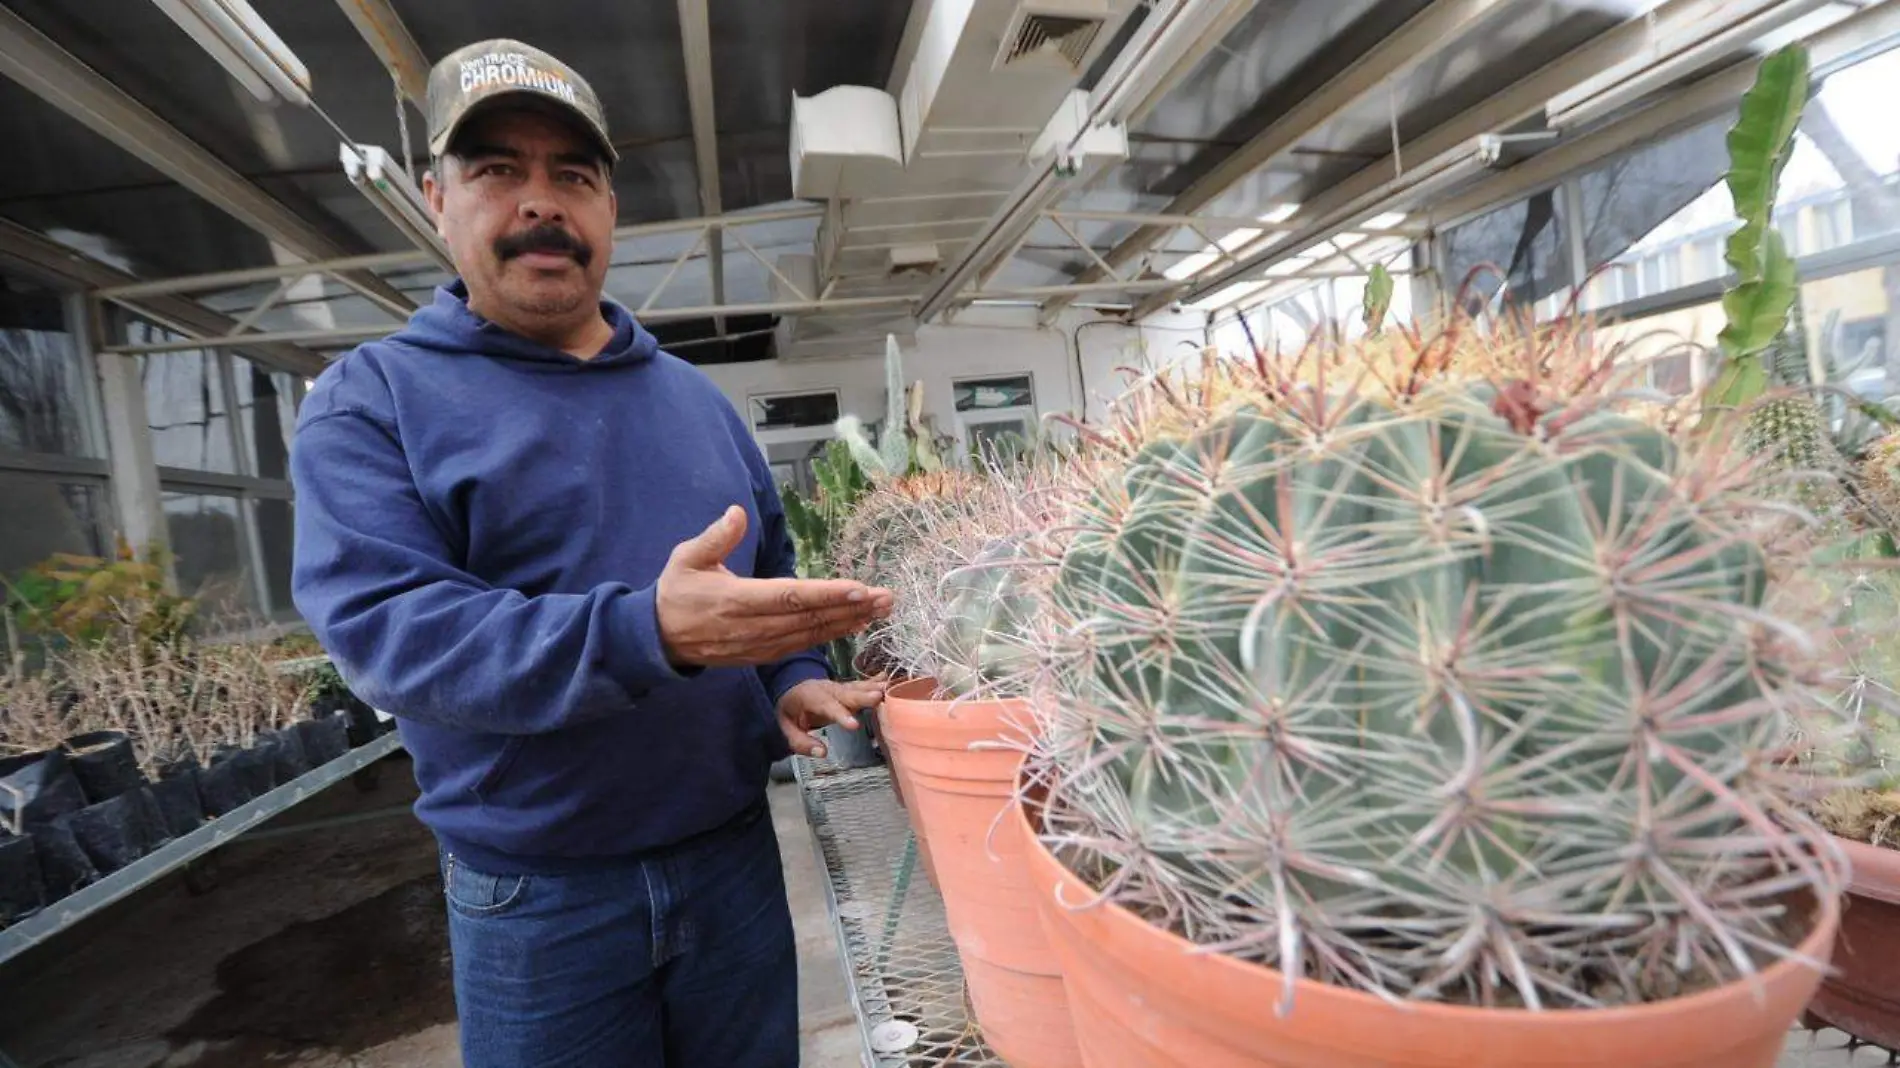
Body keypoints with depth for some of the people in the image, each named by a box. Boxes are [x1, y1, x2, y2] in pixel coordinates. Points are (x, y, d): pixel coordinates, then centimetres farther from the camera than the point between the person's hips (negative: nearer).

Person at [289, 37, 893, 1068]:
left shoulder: (695, 397, 7)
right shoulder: (370, 398, -7)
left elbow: (772, 572, 14)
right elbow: (382, 626, -21)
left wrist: (793, 674, -6)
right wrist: (649, 633, -35)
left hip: (734, 857, 4)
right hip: (533, 902, -3)